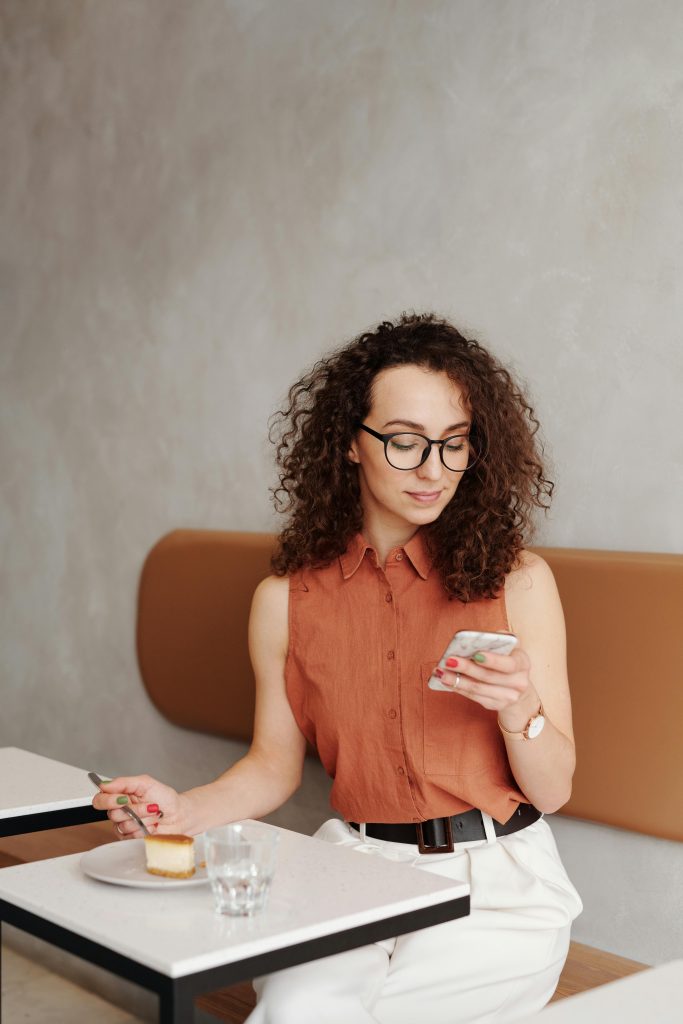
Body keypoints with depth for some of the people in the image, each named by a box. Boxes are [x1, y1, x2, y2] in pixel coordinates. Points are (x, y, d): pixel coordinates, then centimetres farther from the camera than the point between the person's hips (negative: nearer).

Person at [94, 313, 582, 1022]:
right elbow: (276, 763, 10)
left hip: (496, 883, -1)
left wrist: (519, 712, -21)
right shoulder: (287, 598, 1)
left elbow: (552, 790, 0)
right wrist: (185, 812, -8)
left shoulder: (518, 582, -3)